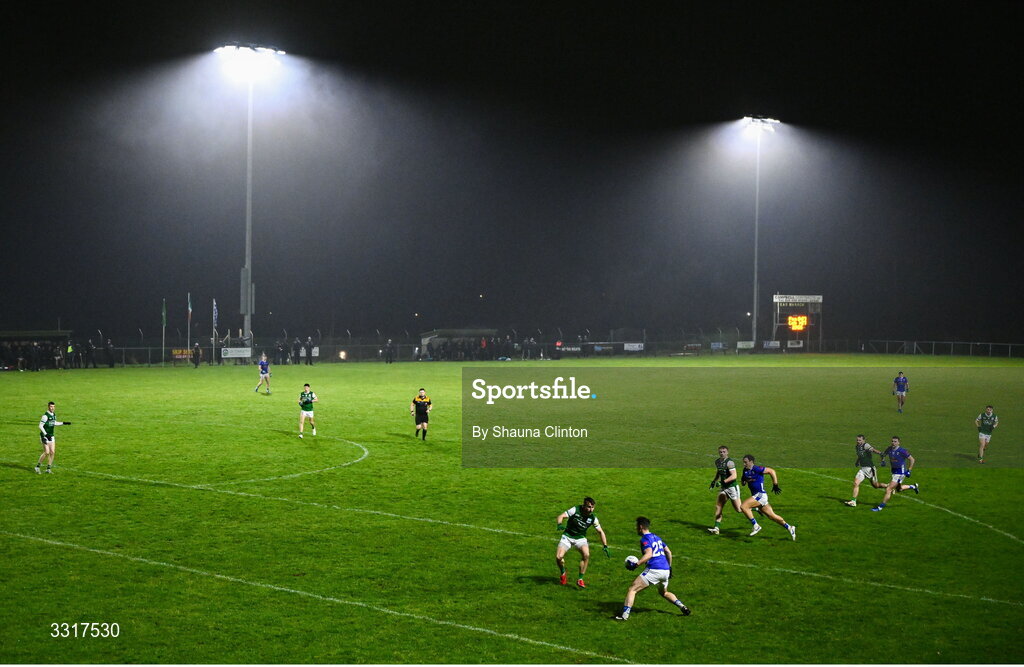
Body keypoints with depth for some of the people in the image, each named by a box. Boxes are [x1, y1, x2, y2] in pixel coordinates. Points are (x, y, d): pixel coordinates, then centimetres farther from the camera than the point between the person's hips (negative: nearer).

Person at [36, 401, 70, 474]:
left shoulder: (54, 415, 8)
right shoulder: (45, 416, -17)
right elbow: (40, 426, -18)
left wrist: (64, 423, 20)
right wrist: (46, 434, -25)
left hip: (51, 436, 7)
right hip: (44, 436, -7)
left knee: (52, 452, 1)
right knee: (47, 452, -13)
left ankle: (48, 468, 9)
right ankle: (37, 466, 2)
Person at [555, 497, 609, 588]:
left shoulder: (593, 518, -11)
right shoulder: (575, 510, -18)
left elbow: (600, 532, -2)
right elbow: (560, 516, -20)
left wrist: (605, 546, -10)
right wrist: (559, 524, -42)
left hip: (580, 538, 1)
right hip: (567, 537, -1)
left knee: (586, 555, -29)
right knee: (558, 557, -20)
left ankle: (580, 579, -14)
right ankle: (563, 574, 14)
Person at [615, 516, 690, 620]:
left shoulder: (645, 539, -5)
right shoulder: (657, 537, 20)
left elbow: (649, 554, -20)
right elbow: (669, 552, 24)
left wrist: (636, 565, -22)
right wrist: (669, 567, 32)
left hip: (654, 570, -8)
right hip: (665, 571, 8)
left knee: (632, 589, -5)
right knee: (664, 593, 32)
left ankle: (625, 614, -16)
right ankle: (682, 607, 17)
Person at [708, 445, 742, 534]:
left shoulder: (729, 462, -18)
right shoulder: (717, 461, 8)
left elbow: (734, 476, -24)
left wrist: (723, 482, -29)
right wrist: (714, 481, 15)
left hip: (732, 487, -8)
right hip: (724, 488, 8)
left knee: (739, 509, 0)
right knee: (718, 507, -3)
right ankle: (716, 528, -3)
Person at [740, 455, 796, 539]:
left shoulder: (757, 469, -15)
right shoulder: (745, 470, 10)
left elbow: (771, 471, -14)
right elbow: (743, 482, 23)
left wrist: (775, 485, -12)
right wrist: (743, 481, -2)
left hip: (760, 495, -8)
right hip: (755, 495, 8)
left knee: (743, 506, -20)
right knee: (772, 516, 11)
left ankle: (756, 526, -12)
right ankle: (789, 528, 21)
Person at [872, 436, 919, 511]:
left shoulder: (901, 451, -19)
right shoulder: (889, 449, -1)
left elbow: (912, 459, -10)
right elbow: (884, 454, 20)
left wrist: (909, 470, -11)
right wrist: (883, 460, 0)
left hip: (900, 472, -8)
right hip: (894, 471, 8)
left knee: (888, 490, -9)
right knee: (898, 489, 24)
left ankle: (880, 507, -1)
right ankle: (914, 486, 44)